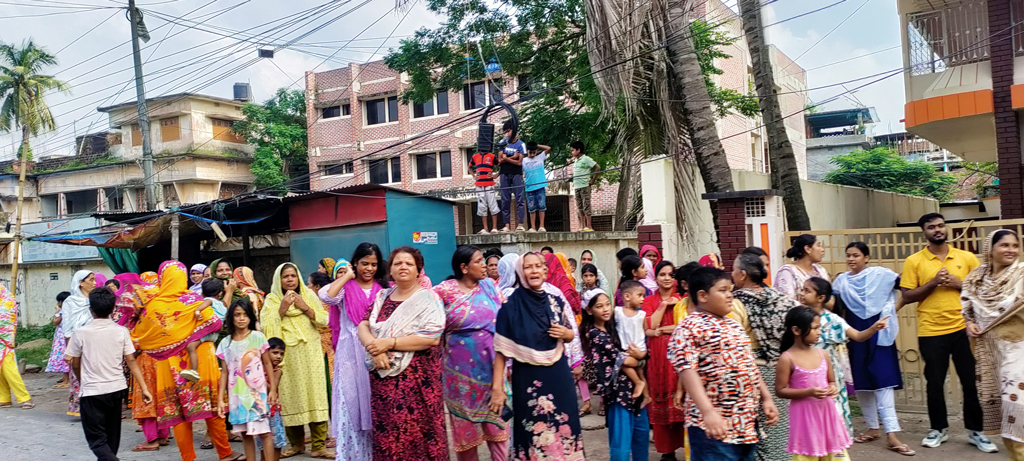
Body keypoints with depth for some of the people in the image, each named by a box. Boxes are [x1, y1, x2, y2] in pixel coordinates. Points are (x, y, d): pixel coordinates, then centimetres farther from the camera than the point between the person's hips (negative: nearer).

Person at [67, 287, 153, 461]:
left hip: (92, 392, -3)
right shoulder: (121, 331, -4)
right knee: (111, 434, 20)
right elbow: (131, 361, -5)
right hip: (116, 389, 3)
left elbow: (75, 364, 1)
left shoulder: (81, 332, -8)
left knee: (97, 439, 0)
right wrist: (144, 388, -2)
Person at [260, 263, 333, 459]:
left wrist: (306, 308, -9)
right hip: (286, 356, 0)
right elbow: (266, 327, -6)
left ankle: (318, 445, -2)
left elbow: (324, 320, 3)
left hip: (310, 354, 1)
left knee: (315, 396, -5)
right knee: (291, 398, 0)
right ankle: (297, 443, 15)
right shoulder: (272, 299, 5)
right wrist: (282, 309, -14)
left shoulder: (309, 295, 9)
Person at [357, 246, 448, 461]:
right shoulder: (382, 297, 12)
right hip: (383, 378, 5)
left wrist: (389, 343, -18)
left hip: (416, 378, -5)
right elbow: (363, 326, 6)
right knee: (385, 434, 9)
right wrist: (374, 347, -16)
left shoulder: (427, 298, -6)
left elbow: (432, 338, -17)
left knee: (416, 434, -1)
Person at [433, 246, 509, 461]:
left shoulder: (489, 286, 2)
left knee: (497, 421, 6)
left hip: (492, 367, 2)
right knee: (465, 424, 10)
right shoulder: (445, 290, -7)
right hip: (462, 370, -2)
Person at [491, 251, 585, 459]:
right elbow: (501, 351, -10)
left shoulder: (555, 301, 3)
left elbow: (571, 334, 17)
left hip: (559, 377, 4)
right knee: (533, 434, 5)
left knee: (562, 428, 9)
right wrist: (497, 387, -14)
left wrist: (566, 334, -6)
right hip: (527, 379, -3)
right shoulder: (511, 306, -9)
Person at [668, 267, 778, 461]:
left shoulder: (734, 325, 16)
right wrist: (708, 412, -30)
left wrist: (766, 398, 17)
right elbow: (687, 371, -21)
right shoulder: (689, 328, -11)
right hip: (714, 425, -8)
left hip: (747, 421, 8)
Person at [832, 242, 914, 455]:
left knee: (883, 380, -9)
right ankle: (872, 428, 22)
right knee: (861, 382, 9)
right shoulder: (841, 280, 7)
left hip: (878, 333, -4)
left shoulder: (881, 274, -2)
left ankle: (891, 433, -9)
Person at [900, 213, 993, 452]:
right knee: (934, 383, 7)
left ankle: (975, 431, 19)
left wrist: (959, 284, -10)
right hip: (931, 332, -1)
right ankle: (939, 429, 22)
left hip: (963, 329, 1)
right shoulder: (913, 261, 0)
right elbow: (907, 297, -2)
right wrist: (933, 283, -14)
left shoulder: (966, 257, 5)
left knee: (971, 381, 6)